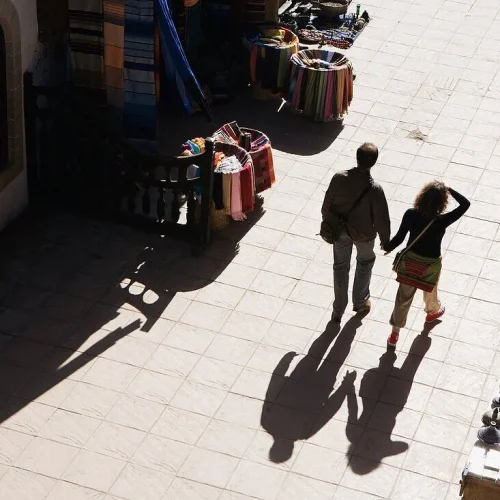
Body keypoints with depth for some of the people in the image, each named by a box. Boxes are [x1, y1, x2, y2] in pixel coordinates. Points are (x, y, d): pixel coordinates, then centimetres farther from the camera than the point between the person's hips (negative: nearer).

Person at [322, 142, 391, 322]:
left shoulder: (339, 178, -23)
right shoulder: (375, 189, -30)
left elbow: (327, 205, -9)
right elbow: (382, 219, -20)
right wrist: (385, 240, -1)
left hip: (340, 230, 2)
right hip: (363, 233, -2)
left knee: (340, 266, 22)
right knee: (365, 262, 28)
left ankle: (338, 310, 33)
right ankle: (360, 302, 41)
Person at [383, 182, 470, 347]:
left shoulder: (410, 215, -22)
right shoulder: (441, 221, -28)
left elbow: (399, 237, -11)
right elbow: (465, 204, -19)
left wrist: (388, 248, 8)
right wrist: (449, 190, -15)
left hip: (410, 261, 2)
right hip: (430, 264, -2)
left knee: (403, 297, 18)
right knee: (429, 292, 30)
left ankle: (395, 333, 29)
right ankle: (432, 312, 61)